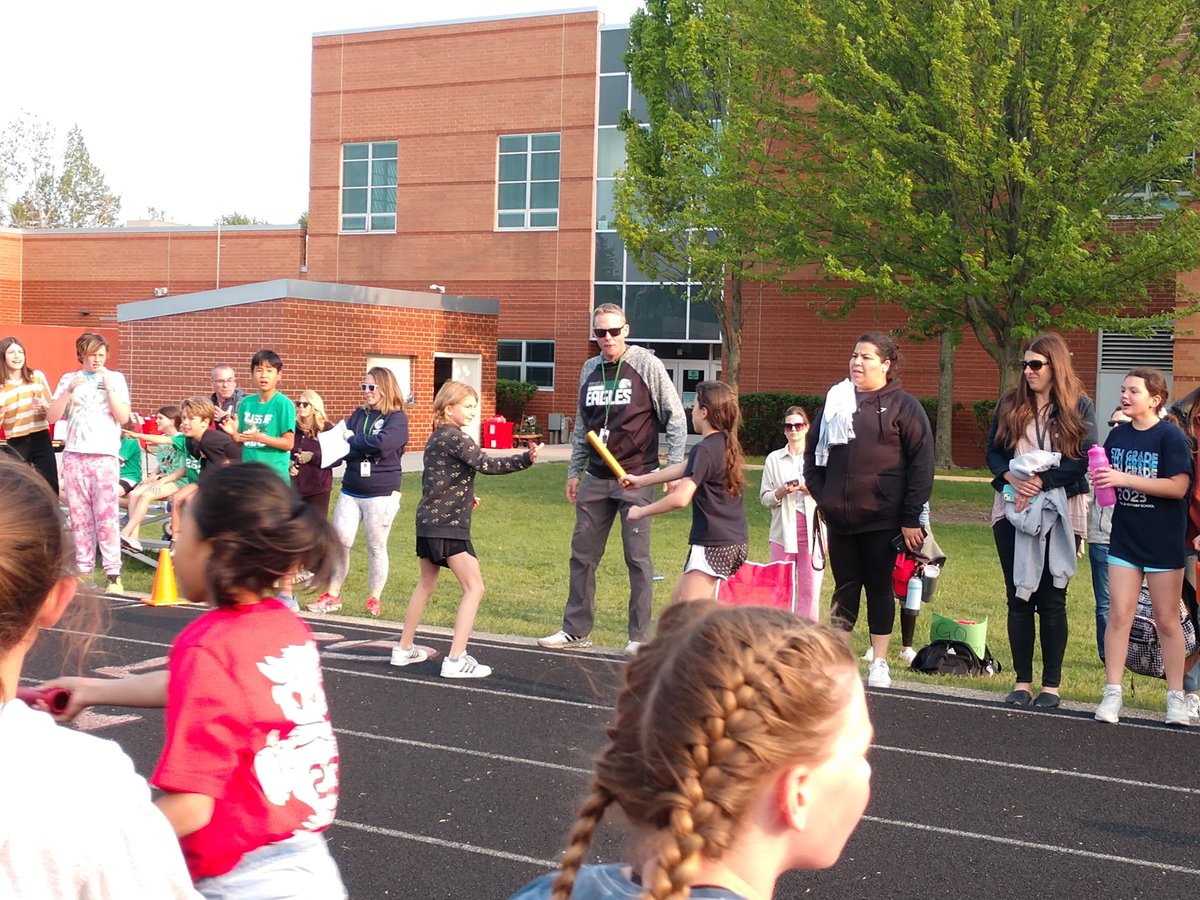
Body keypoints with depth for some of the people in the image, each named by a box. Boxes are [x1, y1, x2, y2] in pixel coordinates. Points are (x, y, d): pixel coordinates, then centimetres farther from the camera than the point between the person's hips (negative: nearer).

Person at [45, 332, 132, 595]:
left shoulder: (115, 378, 7)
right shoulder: (68, 379, 12)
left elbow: (123, 417, -3)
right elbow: (51, 417, 4)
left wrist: (107, 386, -10)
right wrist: (69, 390, -8)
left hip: (105, 455, -3)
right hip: (74, 455, 3)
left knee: (106, 517, -10)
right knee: (79, 516, 3)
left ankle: (113, 575, -12)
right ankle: (83, 570, 8)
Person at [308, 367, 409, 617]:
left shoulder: (397, 418, -5)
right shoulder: (358, 415, 11)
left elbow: (382, 442, -23)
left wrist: (352, 441, -11)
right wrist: (365, 448, -13)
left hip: (381, 494, -4)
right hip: (350, 492, 5)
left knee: (376, 547, 5)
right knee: (340, 542, 1)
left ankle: (374, 599, 16)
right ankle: (332, 595, 11)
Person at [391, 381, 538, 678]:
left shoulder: (435, 438, 15)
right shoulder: (456, 437, -12)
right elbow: (487, 464, -24)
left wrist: (462, 497, 19)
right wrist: (526, 459, -29)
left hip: (427, 520, 10)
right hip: (449, 525, -10)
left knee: (425, 584, 23)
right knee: (474, 587, -7)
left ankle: (404, 649, 29)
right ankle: (455, 660, -12)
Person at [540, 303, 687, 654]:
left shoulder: (646, 364, -6)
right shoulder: (589, 370, 11)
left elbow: (675, 417, -4)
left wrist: (674, 467, -10)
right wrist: (574, 471, 16)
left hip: (636, 477, -5)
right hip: (596, 478, 6)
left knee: (638, 558, -1)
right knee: (583, 555, 9)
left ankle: (640, 637, 8)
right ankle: (576, 631, 20)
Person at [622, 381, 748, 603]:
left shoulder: (705, 450, -17)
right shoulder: (726, 445, 11)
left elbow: (680, 498, -26)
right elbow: (684, 470, 24)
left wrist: (641, 512, -13)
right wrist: (642, 480, 30)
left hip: (713, 545, -10)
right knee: (680, 596, 21)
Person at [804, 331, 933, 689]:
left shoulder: (903, 406, -2)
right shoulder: (836, 401, 10)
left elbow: (922, 462, -6)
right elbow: (813, 452, 17)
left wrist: (911, 516, -10)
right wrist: (820, 494, 4)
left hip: (883, 519, -4)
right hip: (839, 518, 4)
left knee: (879, 588, 6)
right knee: (844, 588, 10)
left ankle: (879, 663, 15)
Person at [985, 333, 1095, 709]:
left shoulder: (1080, 408, 0)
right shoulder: (1010, 404, 9)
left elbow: (1083, 460, -9)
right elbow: (993, 451, 5)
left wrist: (1040, 481, -19)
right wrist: (1013, 479, -14)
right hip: (1012, 511, 3)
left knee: (1052, 599, 1)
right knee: (1018, 598, 6)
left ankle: (1051, 684, 9)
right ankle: (1022, 682, 13)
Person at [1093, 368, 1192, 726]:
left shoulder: (1170, 436, -11)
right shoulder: (1117, 435, 5)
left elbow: (1178, 486, -19)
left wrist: (1124, 478, -24)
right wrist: (1101, 478, -8)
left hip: (1164, 542, -4)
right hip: (1125, 538, 4)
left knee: (1166, 620, 6)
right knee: (1119, 615, 0)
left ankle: (1176, 697, 18)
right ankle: (1112, 694, 6)